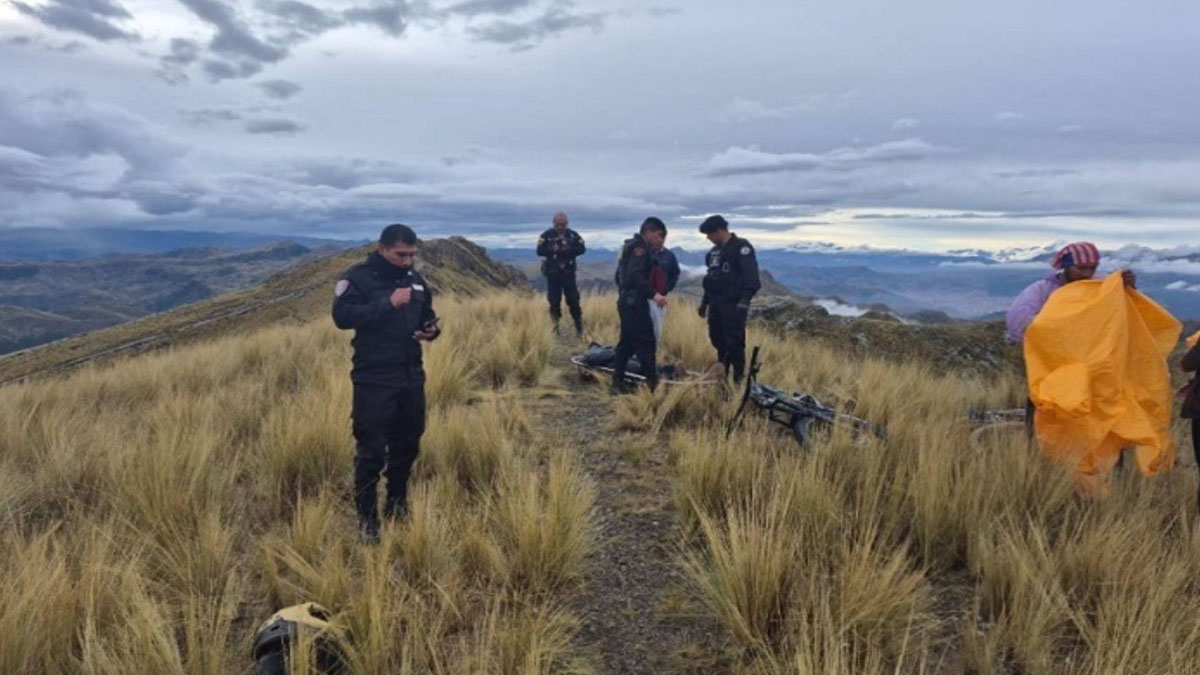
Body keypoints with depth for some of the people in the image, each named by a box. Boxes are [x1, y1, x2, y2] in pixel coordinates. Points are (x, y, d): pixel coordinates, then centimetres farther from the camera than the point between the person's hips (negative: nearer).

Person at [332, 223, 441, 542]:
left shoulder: (414, 279, 9)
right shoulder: (358, 277, -10)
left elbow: (427, 315, 22)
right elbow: (342, 315, -24)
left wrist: (432, 330, -2)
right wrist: (388, 303, -30)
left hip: (412, 377, 6)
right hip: (374, 381, -6)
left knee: (407, 445, 15)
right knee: (372, 451, -1)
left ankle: (397, 505, 33)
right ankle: (367, 518, 13)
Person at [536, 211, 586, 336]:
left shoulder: (573, 235, 2)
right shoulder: (546, 235, -1)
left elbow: (582, 249, -3)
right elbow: (540, 251, -8)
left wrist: (568, 250, -17)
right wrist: (553, 250, -21)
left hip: (568, 273, 0)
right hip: (552, 273, 0)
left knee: (573, 300, -1)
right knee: (554, 302, 4)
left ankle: (579, 328, 7)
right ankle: (555, 328, 14)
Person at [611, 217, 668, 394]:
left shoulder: (630, 246, 18)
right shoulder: (640, 248, -13)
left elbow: (620, 275, 25)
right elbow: (635, 276, -27)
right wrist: (653, 294, -33)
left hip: (626, 301, 10)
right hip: (635, 303, -10)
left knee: (627, 342, 12)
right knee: (646, 342, -8)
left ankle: (617, 383, 15)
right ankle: (652, 383, -7)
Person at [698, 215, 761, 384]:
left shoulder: (741, 248, -8)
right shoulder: (715, 251, 18)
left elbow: (751, 278, -16)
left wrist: (745, 300, -25)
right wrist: (704, 302, 24)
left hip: (734, 305, -8)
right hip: (716, 304, 8)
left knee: (734, 343, -9)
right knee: (718, 341, 12)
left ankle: (739, 381, -4)